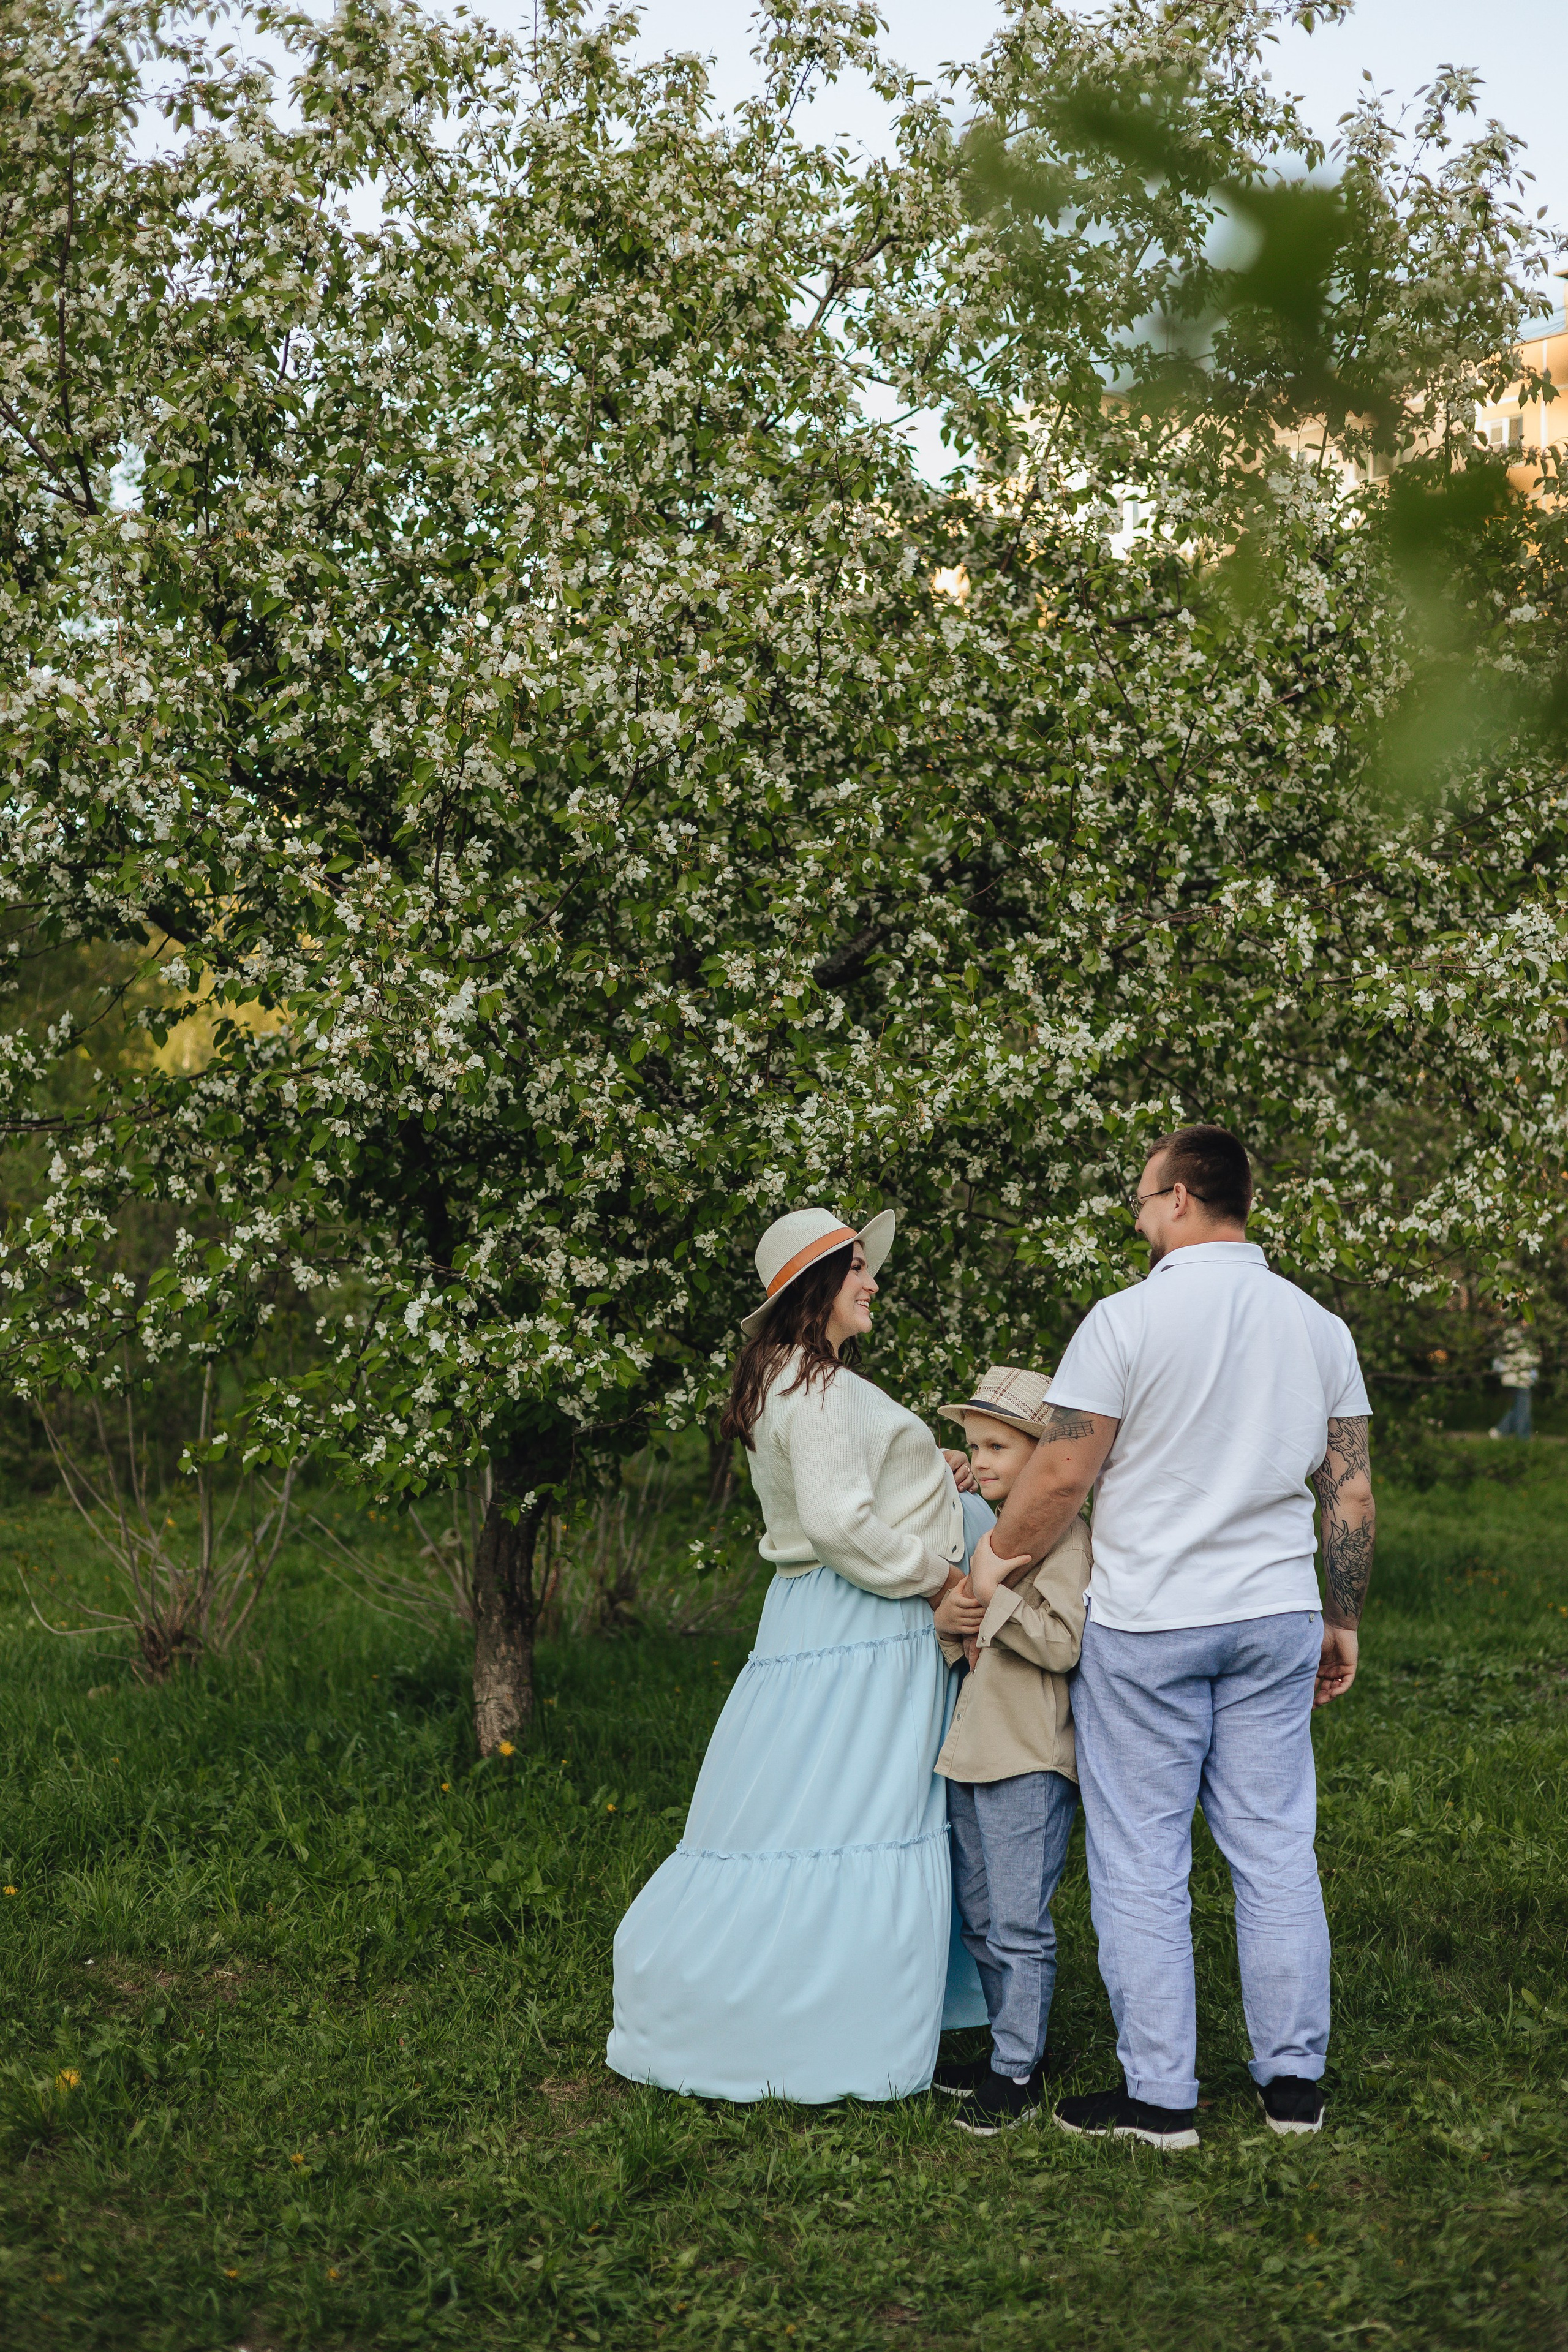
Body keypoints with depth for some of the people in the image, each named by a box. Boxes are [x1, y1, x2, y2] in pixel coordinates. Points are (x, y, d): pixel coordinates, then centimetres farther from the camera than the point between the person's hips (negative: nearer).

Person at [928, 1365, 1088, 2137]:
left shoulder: (1064, 1535, -12)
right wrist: (955, 1620, 1)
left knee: (1018, 1923, -4)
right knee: (981, 1919, 16)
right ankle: (1008, 2047, 27)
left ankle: (1018, 2073, 3)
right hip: (969, 1752, 9)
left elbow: (1065, 1643, -22)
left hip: (1030, 1760, -9)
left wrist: (995, 1596, -20)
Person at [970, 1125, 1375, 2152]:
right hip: (1277, 1619, 5)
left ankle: (1159, 2097, 7)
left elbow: (1060, 1479, -11)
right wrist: (1343, 1622, 17)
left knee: (1141, 1864, 3)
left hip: (1147, 1626, -5)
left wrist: (992, 1556, 6)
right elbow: (1351, 1495, 8)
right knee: (1277, 1852, 11)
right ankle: (1295, 2080, 17)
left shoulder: (1127, 1321, -11)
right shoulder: (1321, 1326, 5)